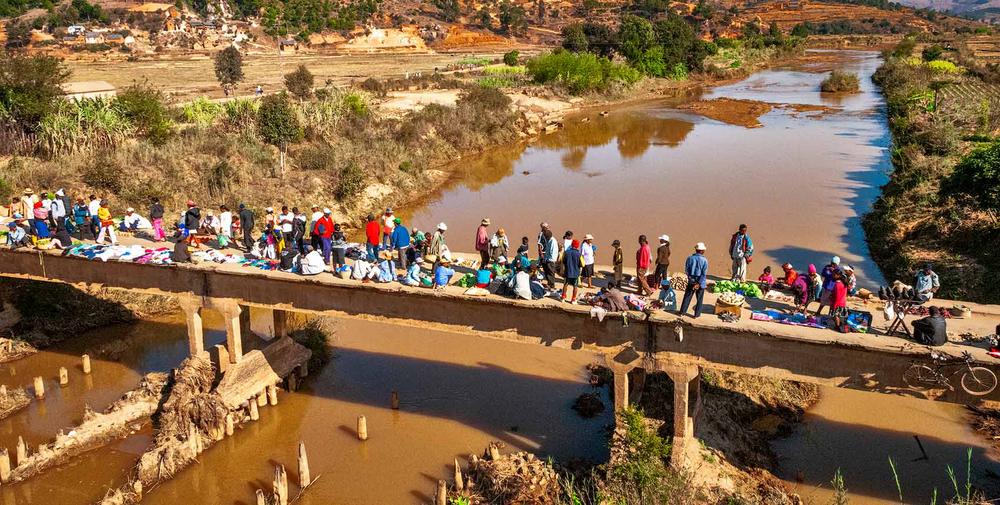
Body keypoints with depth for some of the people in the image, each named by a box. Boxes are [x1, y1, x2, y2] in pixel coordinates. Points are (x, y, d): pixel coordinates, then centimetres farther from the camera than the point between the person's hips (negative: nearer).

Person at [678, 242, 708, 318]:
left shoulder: (690, 258, -6)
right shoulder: (704, 260, -13)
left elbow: (686, 270, -2)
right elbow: (704, 274, -16)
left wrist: (690, 278, 6)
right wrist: (699, 283, -14)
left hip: (691, 281, 2)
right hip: (701, 282, -2)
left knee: (687, 296, 14)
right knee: (699, 299, 10)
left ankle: (682, 312, 18)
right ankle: (697, 314, 14)